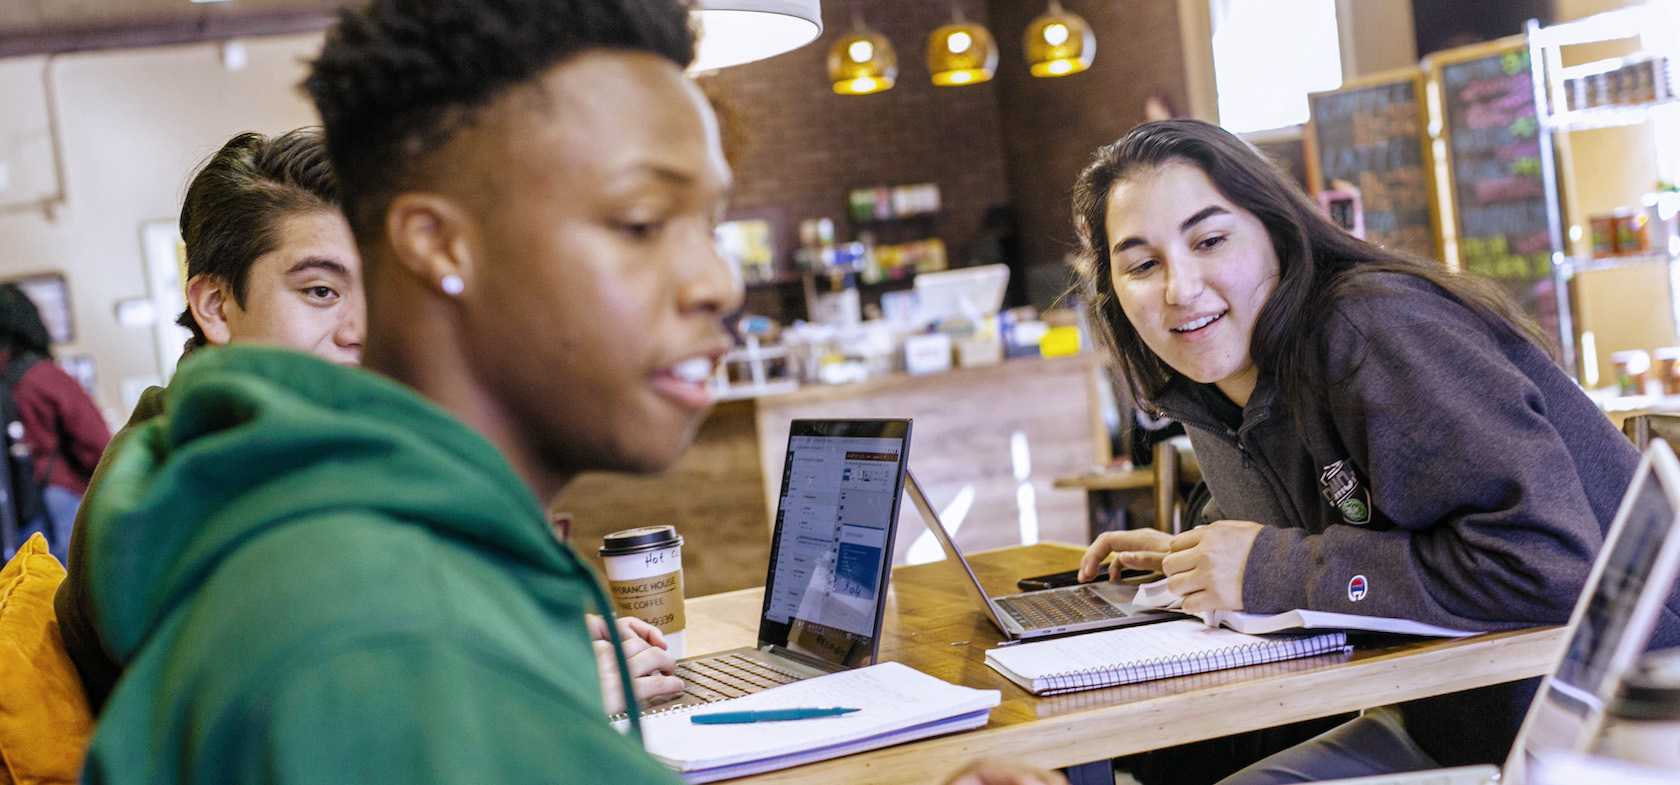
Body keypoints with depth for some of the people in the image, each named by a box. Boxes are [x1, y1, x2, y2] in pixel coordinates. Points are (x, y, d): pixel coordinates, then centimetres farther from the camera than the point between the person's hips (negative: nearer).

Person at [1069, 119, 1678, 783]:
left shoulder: (1372, 328, -21)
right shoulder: (1208, 403, 5)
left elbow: (1547, 563, -30)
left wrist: (1279, 569, -24)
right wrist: (1190, 557, 8)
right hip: (1440, 722, 8)